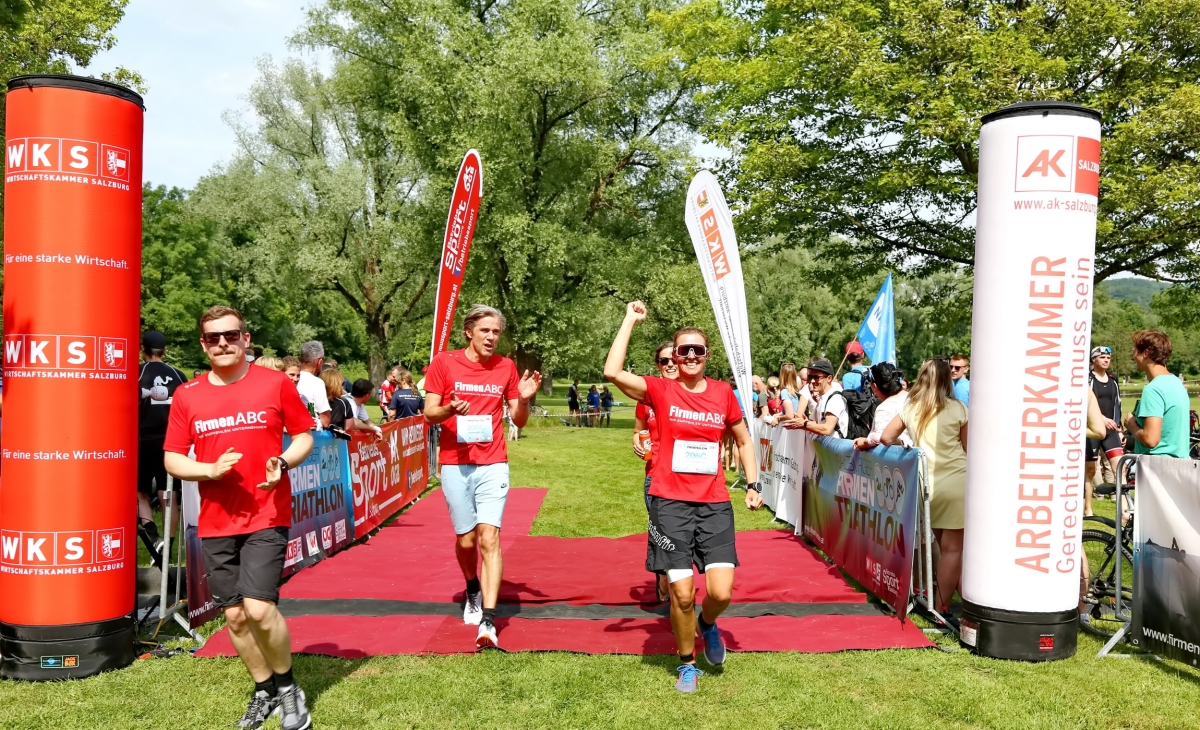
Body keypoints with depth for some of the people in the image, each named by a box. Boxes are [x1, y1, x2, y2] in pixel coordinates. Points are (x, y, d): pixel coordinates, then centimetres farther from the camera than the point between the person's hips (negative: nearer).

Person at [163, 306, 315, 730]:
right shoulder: (186, 396, 3)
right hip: (216, 522, 3)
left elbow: (304, 435, 5)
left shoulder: (276, 383, -2)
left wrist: (284, 462, -15)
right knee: (234, 615, 9)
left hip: (267, 516, -3)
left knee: (259, 609, -13)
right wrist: (210, 470, -14)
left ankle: (287, 686, 13)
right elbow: (172, 460, 5)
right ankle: (264, 691, 30)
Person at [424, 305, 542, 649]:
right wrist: (450, 409, -24)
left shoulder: (506, 367, 4)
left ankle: (488, 620, -13)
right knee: (466, 539, 7)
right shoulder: (444, 362, -1)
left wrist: (523, 399, -13)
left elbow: (518, 421, 8)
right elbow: (429, 413, -3)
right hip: (455, 464, 0)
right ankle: (473, 592, 38)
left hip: (493, 464, 0)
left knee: (489, 536, -12)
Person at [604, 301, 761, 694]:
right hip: (671, 503, -2)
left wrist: (753, 484, 11)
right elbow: (612, 372, -19)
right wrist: (630, 320, -12)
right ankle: (687, 664, 25)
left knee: (721, 592, -7)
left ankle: (707, 624, 30)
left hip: (714, 504, 2)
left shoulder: (723, 393, 6)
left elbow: (743, 441, 19)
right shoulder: (661, 391, -3)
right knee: (682, 593, -1)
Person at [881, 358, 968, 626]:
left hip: (928, 483, 4)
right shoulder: (956, 408, -4)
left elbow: (886, 437, 10)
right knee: (952, 548, 1)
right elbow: (967, 447, 1)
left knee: (943, 545, 13)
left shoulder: (910, 408, 6)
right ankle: (941, 608, 3)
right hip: (956, 481, -4)